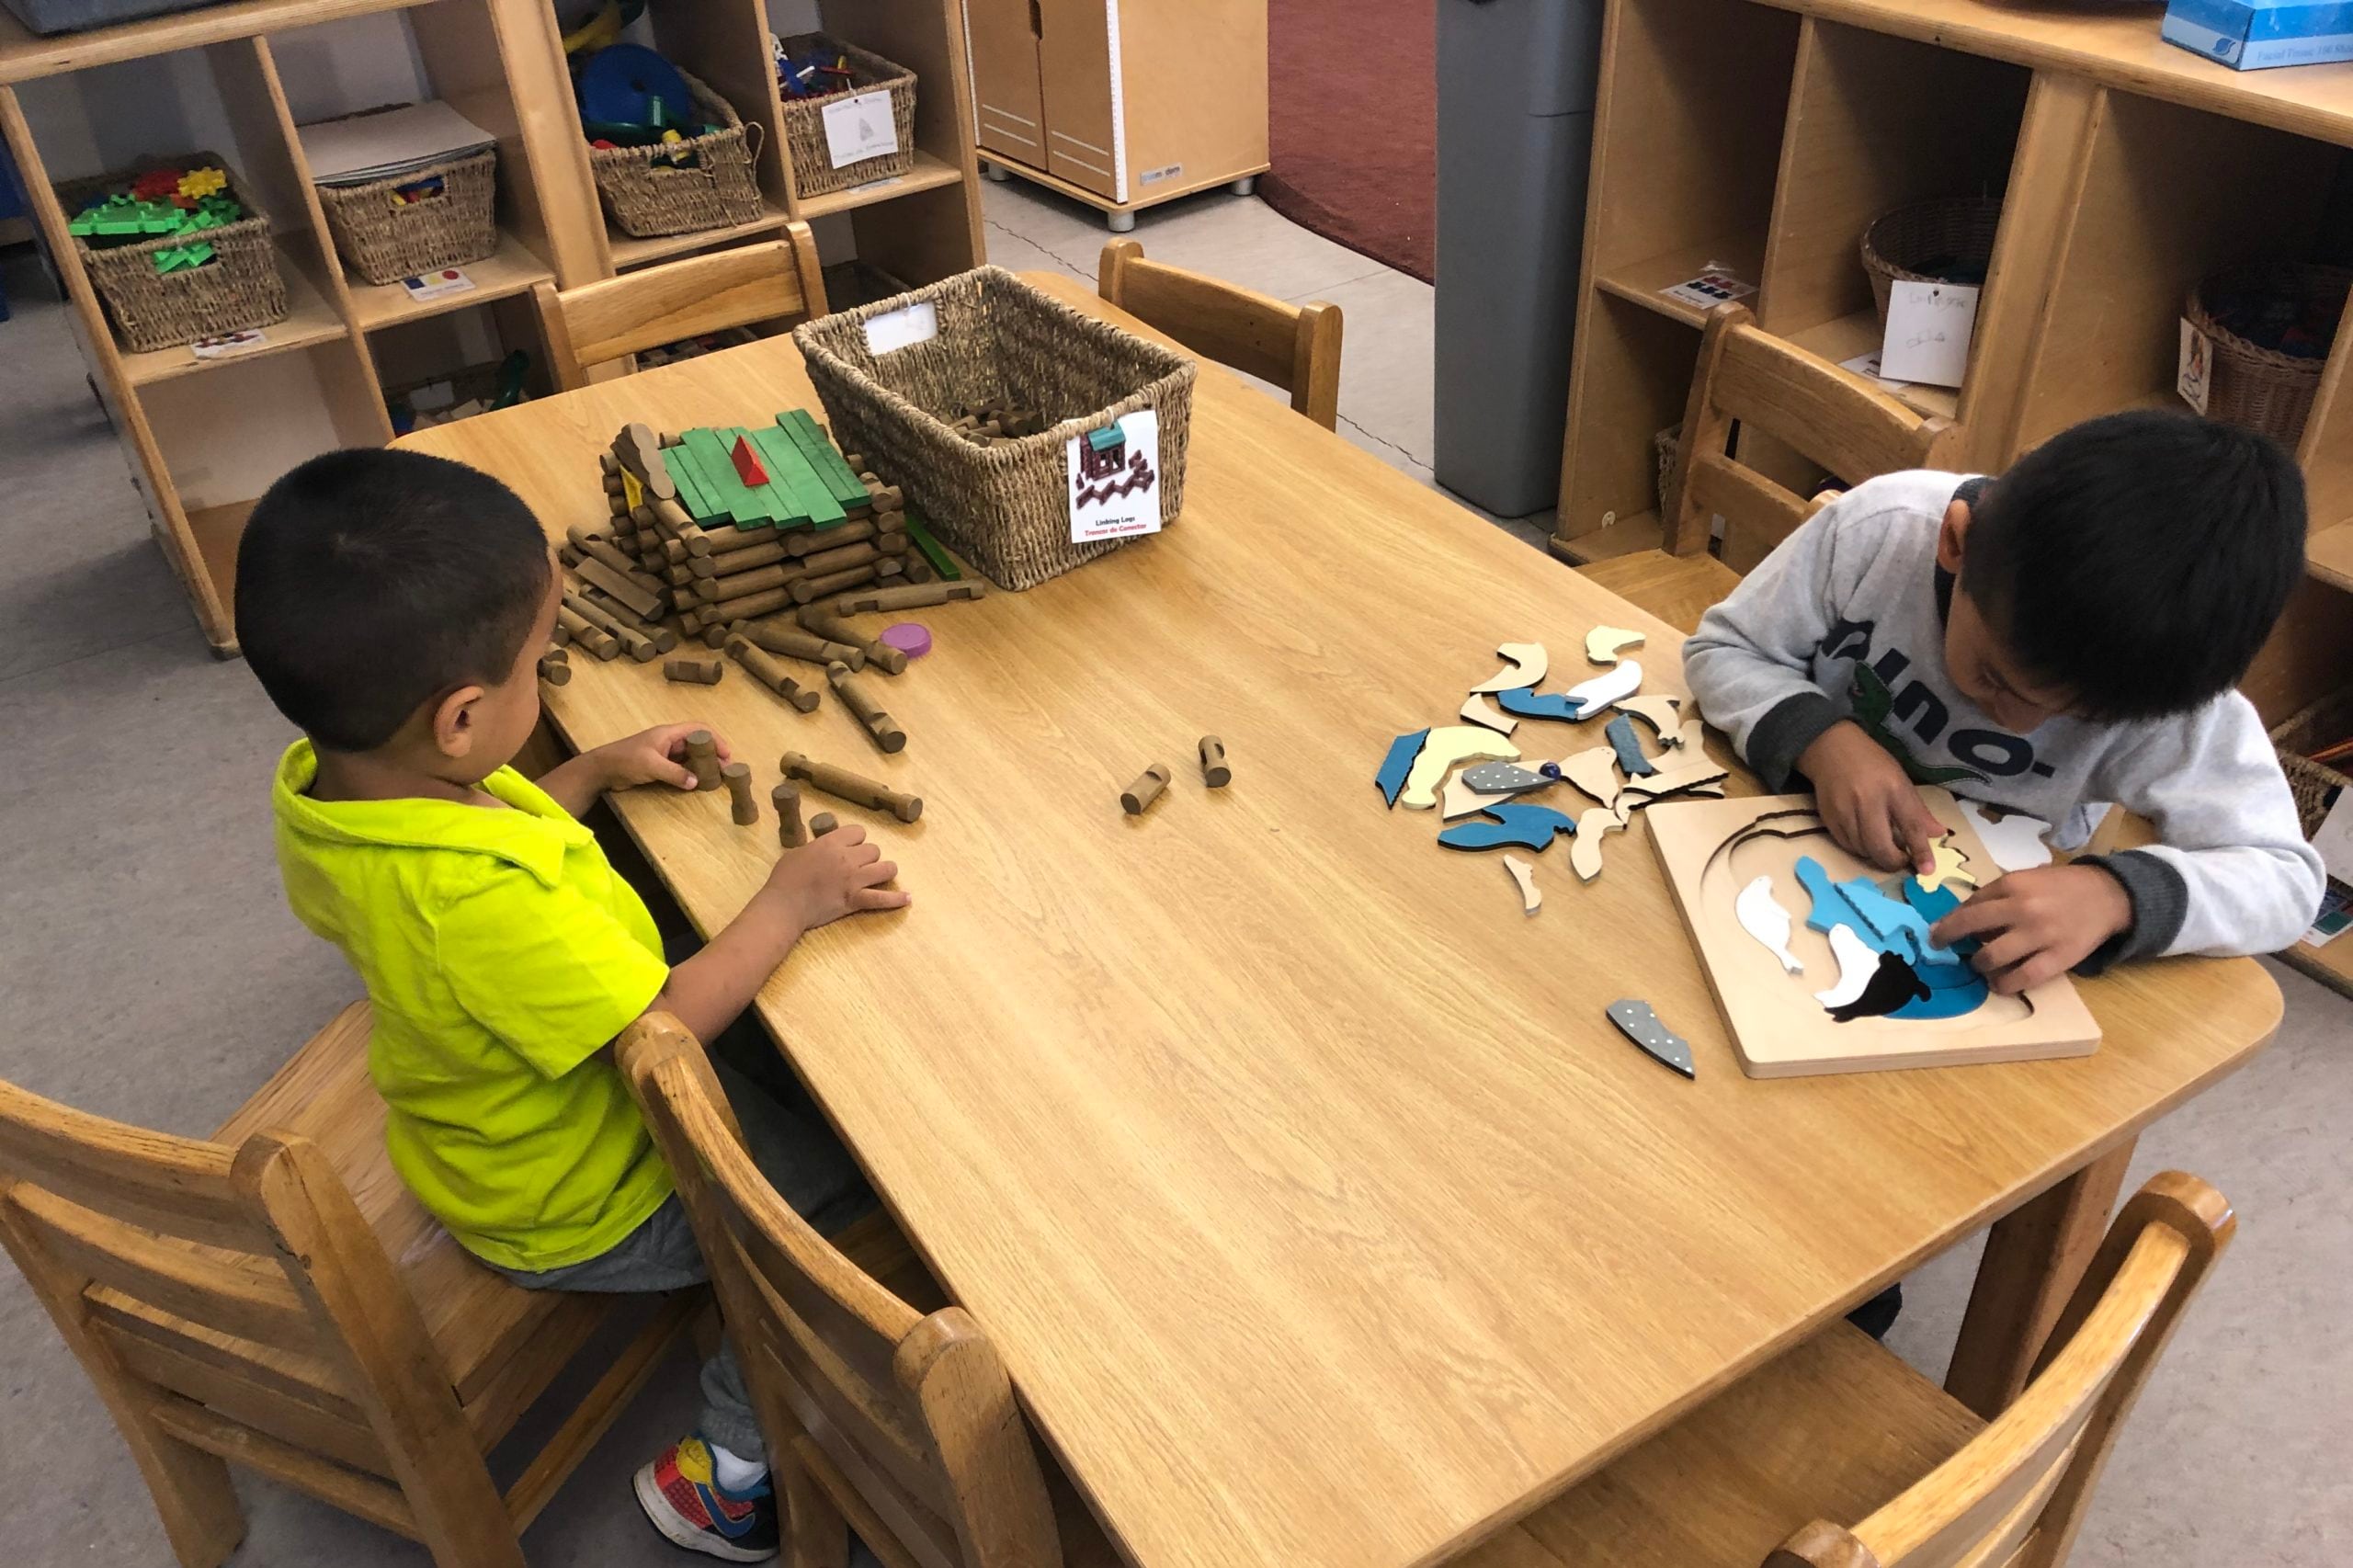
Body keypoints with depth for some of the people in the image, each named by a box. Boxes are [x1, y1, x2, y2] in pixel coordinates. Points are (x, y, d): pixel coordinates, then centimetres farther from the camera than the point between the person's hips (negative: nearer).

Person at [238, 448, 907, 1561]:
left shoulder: (319, 782, -14)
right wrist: (790, 900, -19)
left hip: (465, 1145, 9)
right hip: (579, 1213, -9)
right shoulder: (482, 905, -43)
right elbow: (666, 1025, -30)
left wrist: (594, 774, 2)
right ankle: (732, 1468, 11)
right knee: (865, 1166, 2)